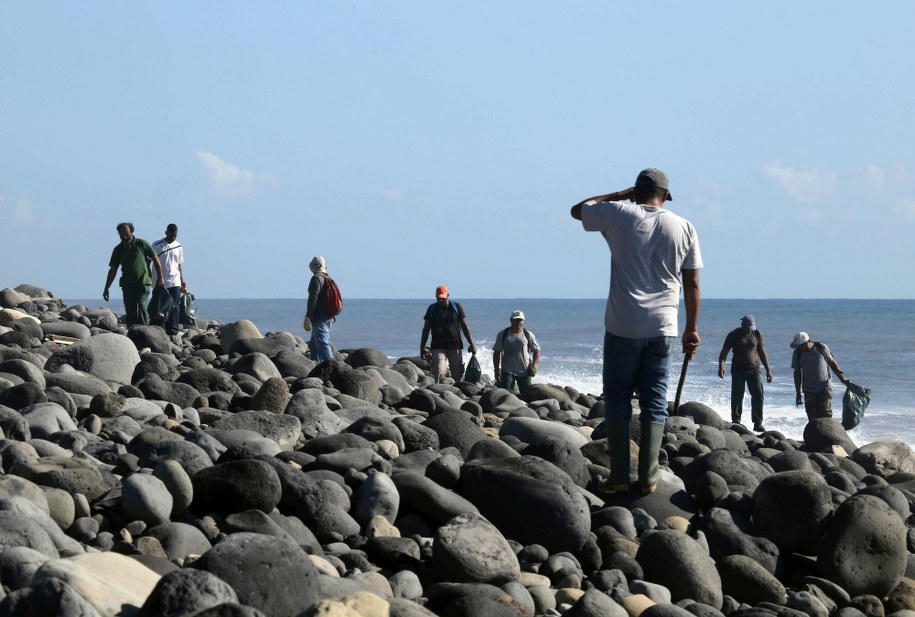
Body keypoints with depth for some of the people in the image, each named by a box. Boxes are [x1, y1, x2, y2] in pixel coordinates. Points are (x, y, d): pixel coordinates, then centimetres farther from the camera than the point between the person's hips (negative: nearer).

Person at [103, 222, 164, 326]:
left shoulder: (142, 244, -2)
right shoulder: (118, 250, 9)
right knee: (130, 314, 2)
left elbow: (155, 259, 3)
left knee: (141, 309, -16)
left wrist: (160, 277, 1)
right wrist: (106, 289, 11)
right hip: (127, 285, 4)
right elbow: (113, 270, 13)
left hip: (143, 284, -4)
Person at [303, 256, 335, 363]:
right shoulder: (328, 279, 17)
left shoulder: (316, 279, -11)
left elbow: (313, 299, -19)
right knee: (314, 345, 18)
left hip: (319, 319, -9)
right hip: (328, 317, 9)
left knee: (323, 345, -13)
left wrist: (307, 317, -20)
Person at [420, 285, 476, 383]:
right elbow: (426, 329, 8)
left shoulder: (456, 307, 5)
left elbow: (464, 326, 8)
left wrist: (471, 344, 3)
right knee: (439, 373, -18)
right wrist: (422, 347, 3)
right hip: (438, 347, -1)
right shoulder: (432, 309, 5)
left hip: (455, 346, 1)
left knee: (457, 375, 5)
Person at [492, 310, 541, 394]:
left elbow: (536, 351, 8)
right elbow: (496, 353, 5)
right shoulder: (503, 335, 2)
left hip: (525, 371, 1)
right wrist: (496, 369, -3)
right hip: (508, 371, -1)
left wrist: (534, 366, -5)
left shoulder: (528, 335, 4)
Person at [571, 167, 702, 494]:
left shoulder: (618, 214, -3)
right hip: (663, 328, 2)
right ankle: (648, 476, 3)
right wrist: (692, 328, 11)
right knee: (655, 400, 7)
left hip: (623, 326, -2)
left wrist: (620, 195, 18)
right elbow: (692, 283, 4)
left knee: (617, 397, 7)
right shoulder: (684, 227, 3)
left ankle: (619, 475, 3)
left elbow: (577, 209, 15)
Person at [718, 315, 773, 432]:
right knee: (737, 397, -3)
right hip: (738, 370, -2)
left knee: (758, 396, -5)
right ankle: (736, 422, 3)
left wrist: (768, 370, 11)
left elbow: (762, 352, 13)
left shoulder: (757, 334, 6)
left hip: (754, 369, 2)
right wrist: (721, 367, -18)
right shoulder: (734, 335, -2)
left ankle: (758, 423, -3)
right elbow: (724, 352, -4)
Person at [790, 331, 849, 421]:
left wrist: (843, 379, 4)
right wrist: (798, 394, 6)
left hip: (824, 388, -2)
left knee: (825, 414, -11)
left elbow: (833, 364, 4)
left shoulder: (822, 348, -8)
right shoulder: (797, 353, -3)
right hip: (809, 391, 2)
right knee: (813, 418, -1)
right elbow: (797, 373, 5)